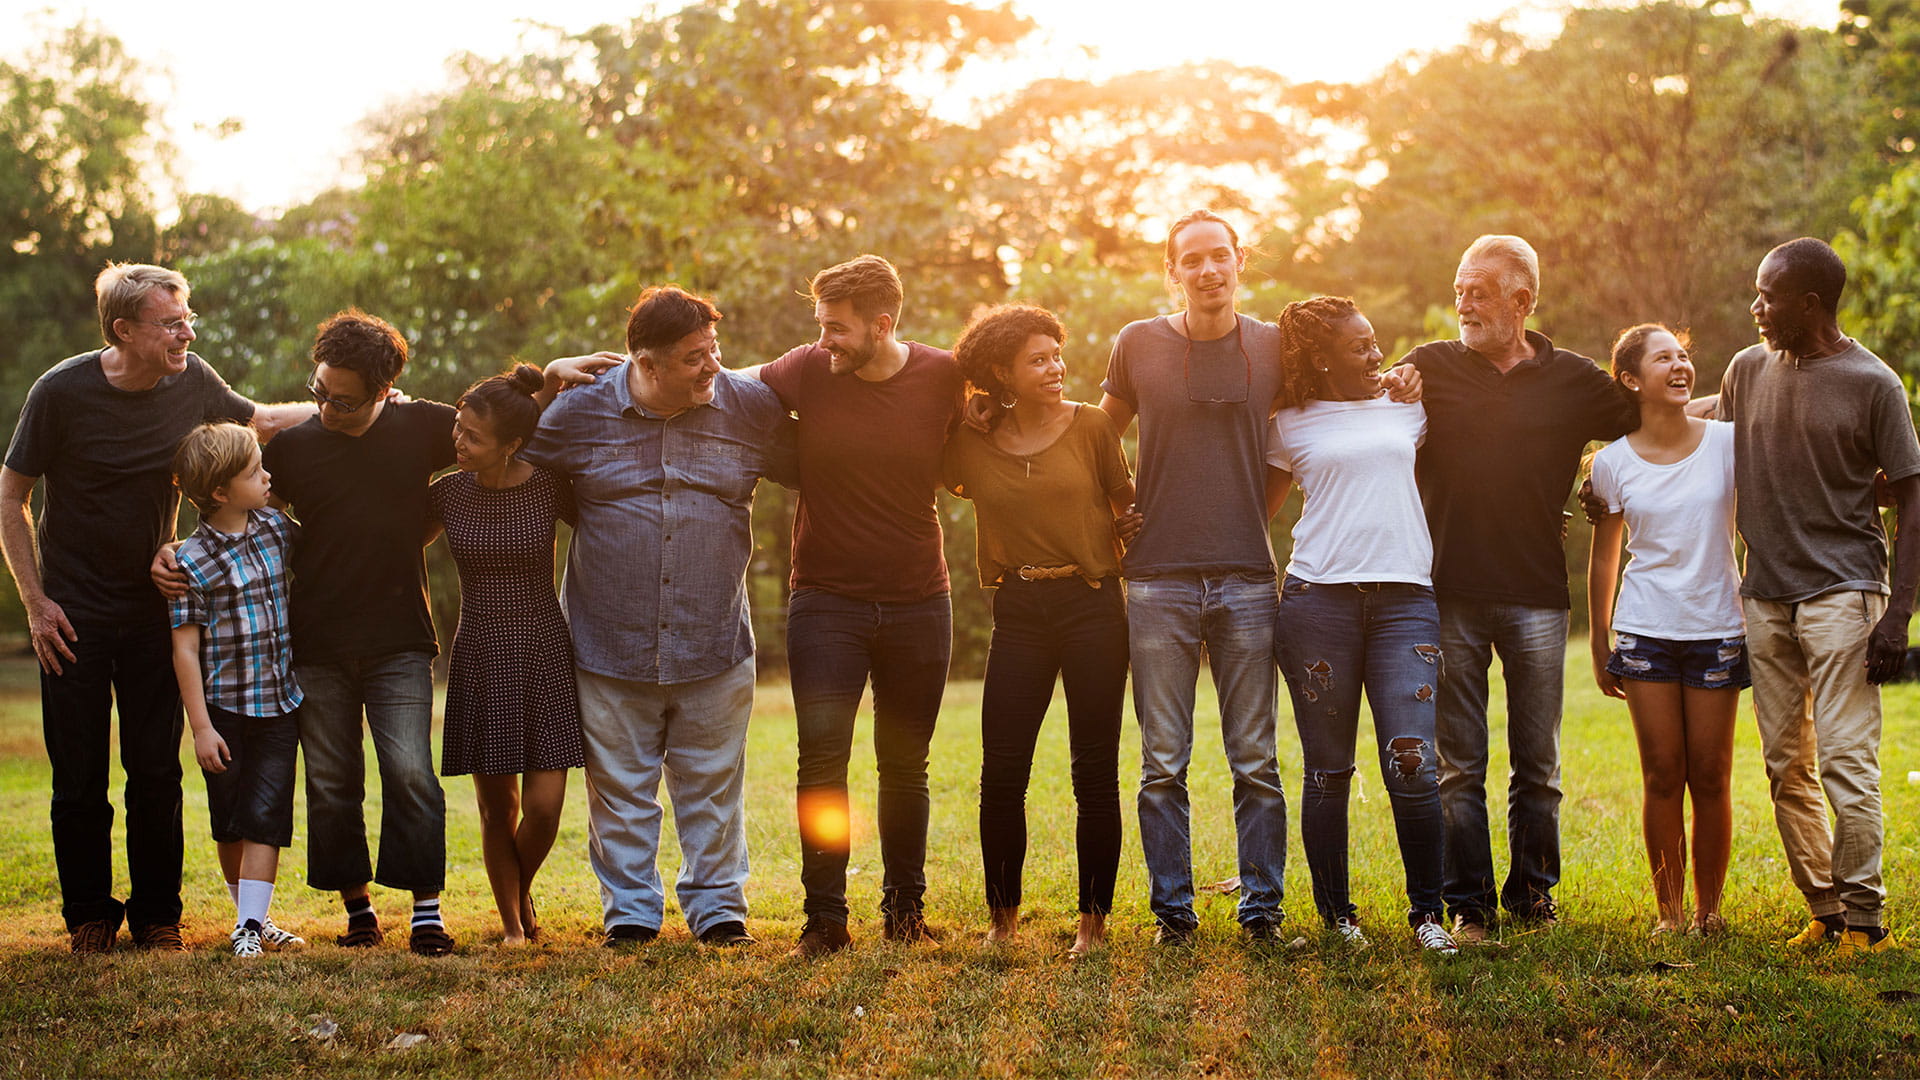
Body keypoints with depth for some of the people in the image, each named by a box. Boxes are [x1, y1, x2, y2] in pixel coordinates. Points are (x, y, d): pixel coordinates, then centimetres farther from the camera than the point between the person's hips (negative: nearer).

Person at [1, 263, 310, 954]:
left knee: (157, 773, 2)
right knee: (79, 777, 1)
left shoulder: (192, 382, -5)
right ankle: (89, 916, 18)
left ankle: (157, 915, 16)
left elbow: (261, 421, 16)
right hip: (74, 613, -2)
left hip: (153, 606, 3)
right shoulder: (62, 392, -14)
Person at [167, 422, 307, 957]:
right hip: (225, 710, -3)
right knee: (229, 823, 9)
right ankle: (248, 914, 25)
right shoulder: (193, 561, -14)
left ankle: (252, 924, -3)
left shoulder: (277, 527, 0)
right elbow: (185, 649, -12)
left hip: (280, 706, 3)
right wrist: (201, 727, -14)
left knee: (265, 819, -3)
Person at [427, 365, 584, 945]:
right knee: (498, 808, 3)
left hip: (545, 656, -1)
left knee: (544, 807, -5)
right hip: (480, 658, 1)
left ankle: (522, 894, 26)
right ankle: (512, 923, 24)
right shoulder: (448, 493, -2)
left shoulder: (548, 488, -6)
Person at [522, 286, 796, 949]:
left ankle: (717, 907, 24)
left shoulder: (752, 409, -1)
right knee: (619, 789, 8)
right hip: (610, 648, 0)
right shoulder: (580, 411, -3)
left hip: (714, 647, 1)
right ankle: (630, 911, 22)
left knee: (712, 788, 10)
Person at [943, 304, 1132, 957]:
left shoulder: (1091, 426, 0)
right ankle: (1002, 920, 12)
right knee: (1001, 775, -2)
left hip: (1092, 606, -1)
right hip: (1019, 614, 2)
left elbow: (1128, 502, 7)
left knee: (1095, 773, 1)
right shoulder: (972, 444, 3)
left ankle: (1094, 920, 11)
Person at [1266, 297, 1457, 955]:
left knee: (1412, 765, -9)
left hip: (1405, 597, 1)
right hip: (1317, 599, -1)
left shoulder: (1408, 403, 15)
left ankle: (1427, 912, 4)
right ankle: (1336, 912, 14)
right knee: (1328, 770, 3)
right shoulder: (1290, 427, 8)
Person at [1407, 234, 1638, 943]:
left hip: (1537, 597, 0)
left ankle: (1532, 892, 19)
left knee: (1538, 765, 6)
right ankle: (1468, 904, 8)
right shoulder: (1428, 367, 6)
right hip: (1450, 594, 0)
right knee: (1459, 765, 1)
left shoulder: (1573, 380, 6)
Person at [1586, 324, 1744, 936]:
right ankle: (1668, 909, 12)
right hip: (1646, 632, 0)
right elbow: (1603, 556, 10)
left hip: (1718, 631, 0)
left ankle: (1709, 909, 15)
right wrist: (1599, 644, 12)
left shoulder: (1727, 443, -3)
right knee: (1662, 777, 1)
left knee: (1710, 777, 3)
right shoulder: (1613, 463, 0)